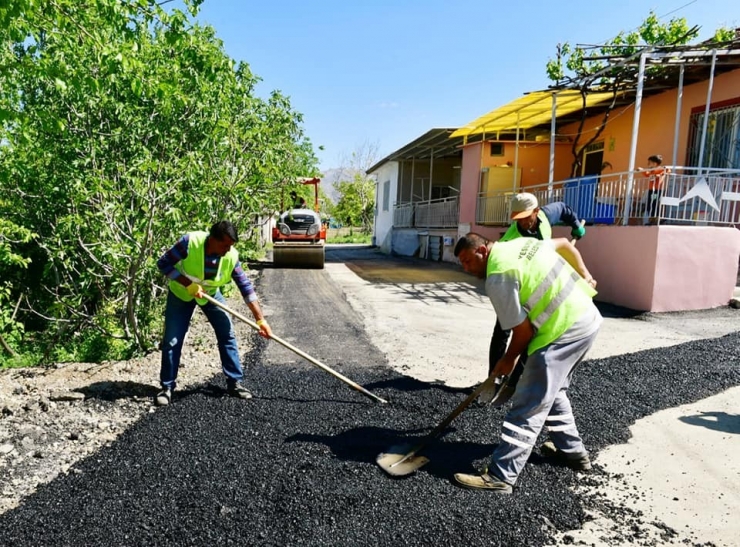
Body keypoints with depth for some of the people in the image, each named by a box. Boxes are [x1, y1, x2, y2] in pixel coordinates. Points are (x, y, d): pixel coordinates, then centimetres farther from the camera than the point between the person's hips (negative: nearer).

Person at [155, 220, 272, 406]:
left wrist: (260, 319, -23)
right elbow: (163, 263, -24)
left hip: (210, 293, 2)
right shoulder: (190, 241, -34)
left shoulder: (231, 256, -26)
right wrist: (188, 284, -33)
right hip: (181, 292, -2)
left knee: (227, 335, -2)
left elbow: (246, 287, -21)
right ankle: (167, 388, 12)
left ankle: (234, 383, 8)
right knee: (172, 341, -4)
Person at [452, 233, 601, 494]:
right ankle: (572, 450, 39)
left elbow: (523, 330, -14)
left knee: (529, 406, -8)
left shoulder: (497, 277, -16)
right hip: (588, 317, 10)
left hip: (563, 331, -10)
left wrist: (509, 359, 4)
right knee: (553, 391, 26)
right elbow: (564, 244, 26)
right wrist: (585, 275, 32)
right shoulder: (522, 242, 11)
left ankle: (501, 476, -4)